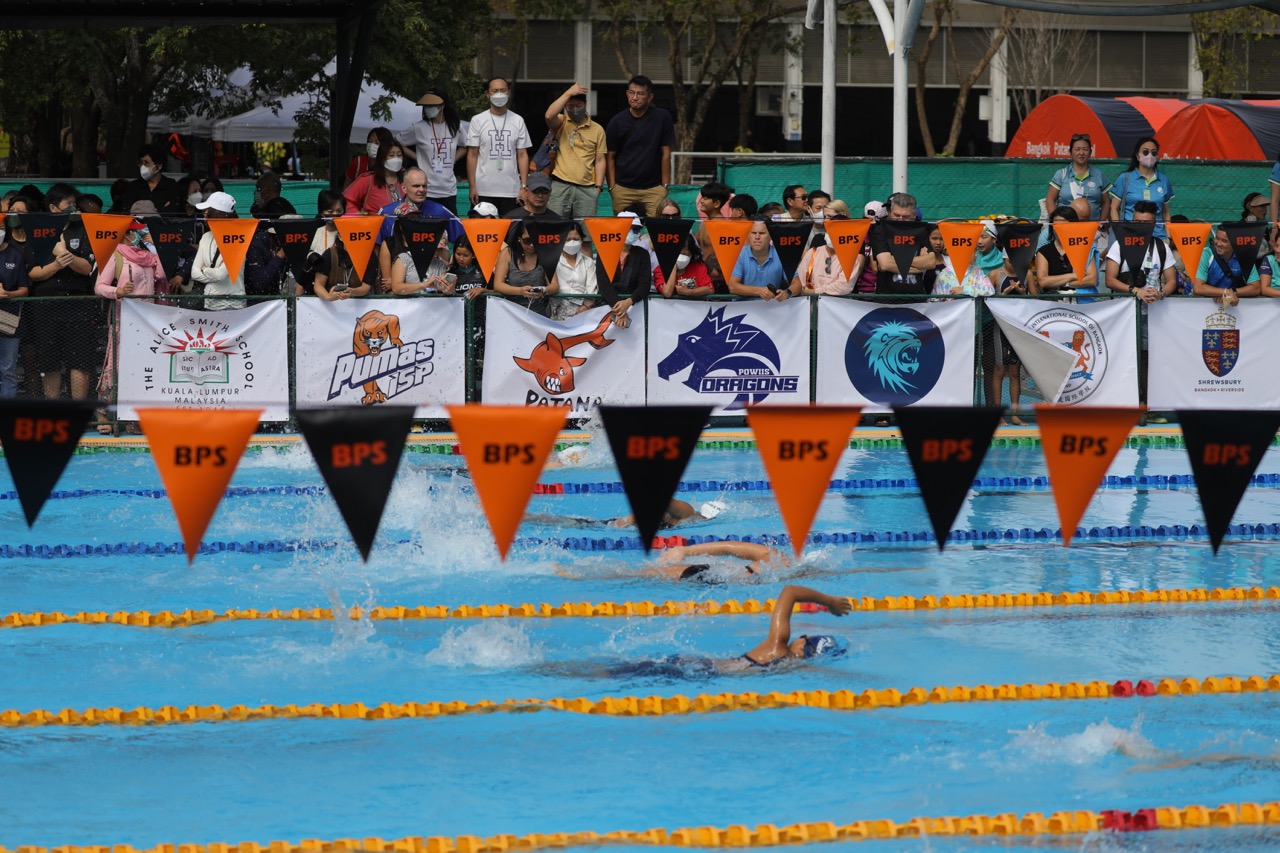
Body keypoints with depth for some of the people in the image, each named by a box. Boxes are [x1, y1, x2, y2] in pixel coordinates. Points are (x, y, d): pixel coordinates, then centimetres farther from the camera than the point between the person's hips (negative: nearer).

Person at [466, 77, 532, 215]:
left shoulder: (518, 121, 9)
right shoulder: (478, 120, 6)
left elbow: (522, 155, 7)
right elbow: (472, 155, 4)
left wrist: (524, 187, -2)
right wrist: (472, 187, -4)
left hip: (511, 191, 1)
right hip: (484, 191, -1)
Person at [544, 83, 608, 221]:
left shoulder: (597, 130, 10)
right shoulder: (561, 123, 7)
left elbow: (600, 161, 10)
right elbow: (549, 116, -17)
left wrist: (598, 187, 2)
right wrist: (568, 93, -17)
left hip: (587, 189, 1)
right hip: (560, 186, -1)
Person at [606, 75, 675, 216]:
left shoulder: (662, 118, 0)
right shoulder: (617, 122, 3)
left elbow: (666, 154, 2)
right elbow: (610, 157, 6)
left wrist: (665, 186, -1)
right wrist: (612, 188, -2)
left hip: (653, 188, -1)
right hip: (623, 188, 1)